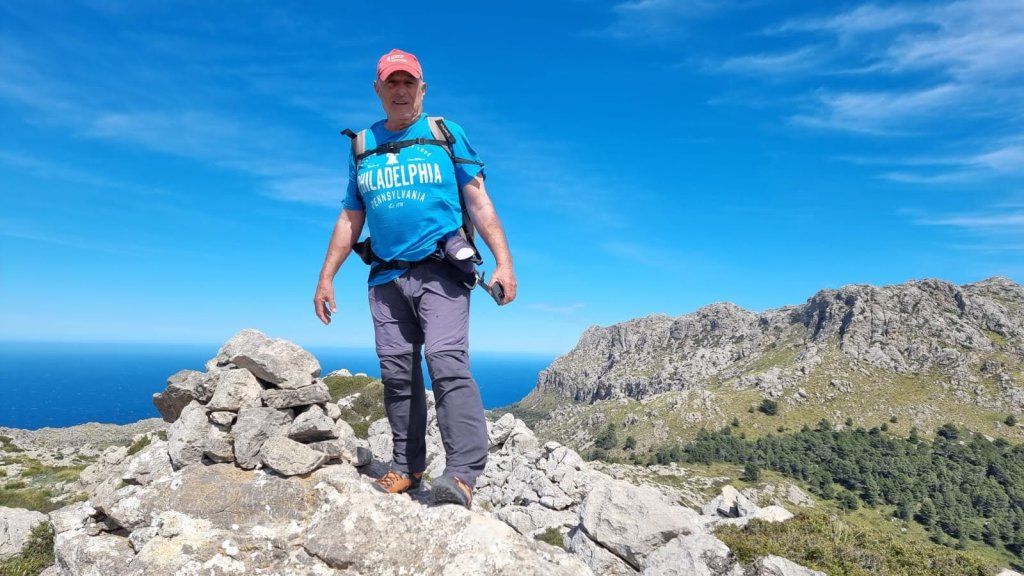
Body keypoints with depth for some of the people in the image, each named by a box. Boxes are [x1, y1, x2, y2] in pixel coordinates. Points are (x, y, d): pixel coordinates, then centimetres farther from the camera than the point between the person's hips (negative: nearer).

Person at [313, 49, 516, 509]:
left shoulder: (447, 134, 8)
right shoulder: (362, 147, 17)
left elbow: (479, 202, 2)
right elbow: (350, 218, 19)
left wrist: (503, 262, -9)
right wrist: (326, 277, 13)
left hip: (440, 271, -4)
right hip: (387, 277, 4)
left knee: (447, 361, -17)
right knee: (397, 373, 4)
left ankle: (463, 474, -17)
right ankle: (406, 466, 16)